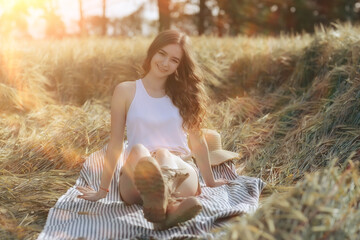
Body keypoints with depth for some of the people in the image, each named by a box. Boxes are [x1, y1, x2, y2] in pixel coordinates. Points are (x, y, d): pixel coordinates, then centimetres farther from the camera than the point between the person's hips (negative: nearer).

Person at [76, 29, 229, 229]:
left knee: (163, 154, -34)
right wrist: (102, 190, 12)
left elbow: (197, 141, 18)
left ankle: (159, 201, -70)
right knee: (138, 150, -35)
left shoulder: (184, 93, 12)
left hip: (179, 171, 1)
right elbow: (115, 143, 9)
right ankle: (168, 205, -67)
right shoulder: (126, 91, 8)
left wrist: (210, 181, 24)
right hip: (135, 182, 0)